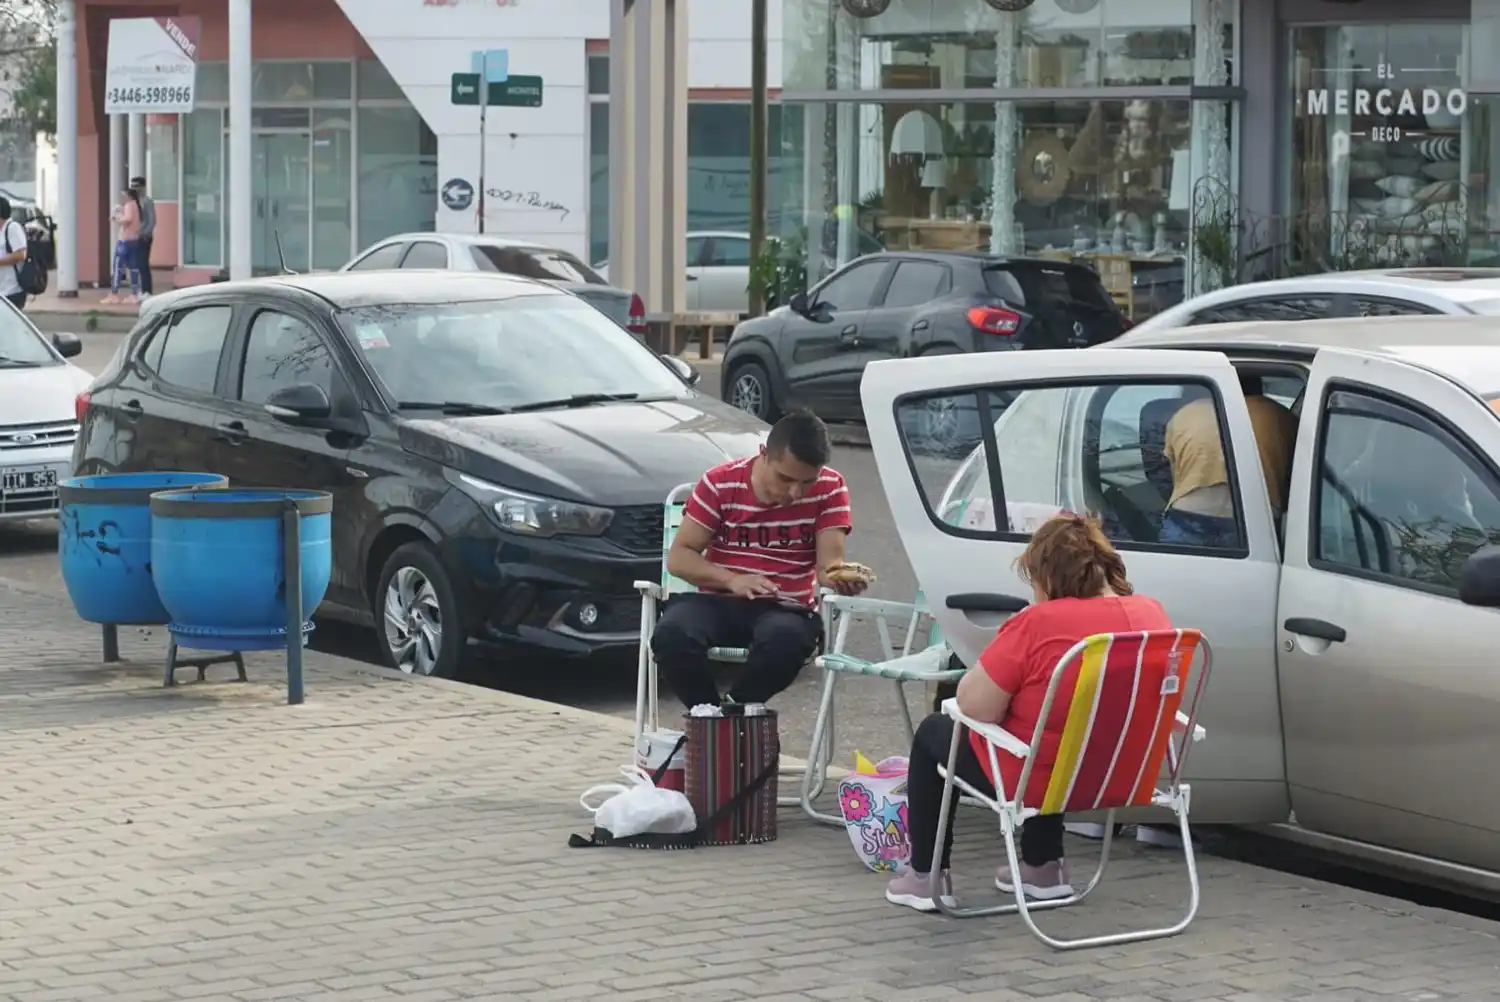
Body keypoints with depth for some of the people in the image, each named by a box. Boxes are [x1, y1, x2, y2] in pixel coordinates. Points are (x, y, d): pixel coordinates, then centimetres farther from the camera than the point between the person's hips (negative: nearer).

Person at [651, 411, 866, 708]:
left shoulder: (830, 488, -3)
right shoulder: (720, 484, -4)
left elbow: (828, 563, -10)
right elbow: (678, 557, -3)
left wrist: (839, 577, -36)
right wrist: (732, 580, -21)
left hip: (787, 608, -1)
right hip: (718, 601, 1)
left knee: (785, 640, -38)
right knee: (671, 635, -33)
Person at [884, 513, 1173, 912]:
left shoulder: (1038, 624, -24)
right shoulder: (1153, 614, -6)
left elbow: (975, 706, -20)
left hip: (1035, 780, -6)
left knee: (933, 731, 21)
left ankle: (925, 877, 26)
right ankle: (1044, 868, 39)